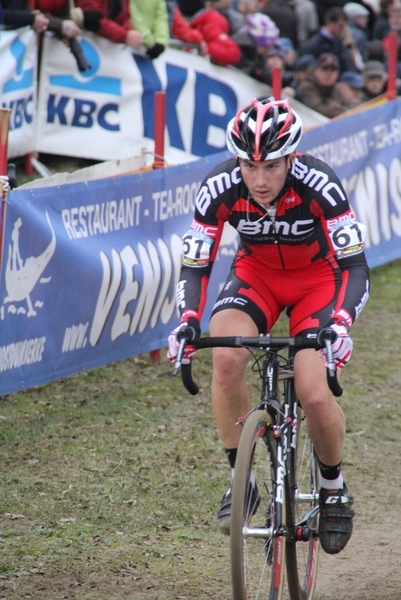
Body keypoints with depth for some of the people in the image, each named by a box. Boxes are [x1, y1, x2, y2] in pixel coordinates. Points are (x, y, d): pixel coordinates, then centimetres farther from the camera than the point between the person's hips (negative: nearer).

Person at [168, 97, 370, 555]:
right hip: (256, 274, 2)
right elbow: (194, 266, -18)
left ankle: (333, 487, 10)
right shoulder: (220, 188, -25)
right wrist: (187, 323, -37)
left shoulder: (318, 184, -32)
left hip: (318, 278, -2)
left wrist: (340, 325, -48)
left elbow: (355, 266, -31)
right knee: (226, 357, -29)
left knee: (314, 396, -21)